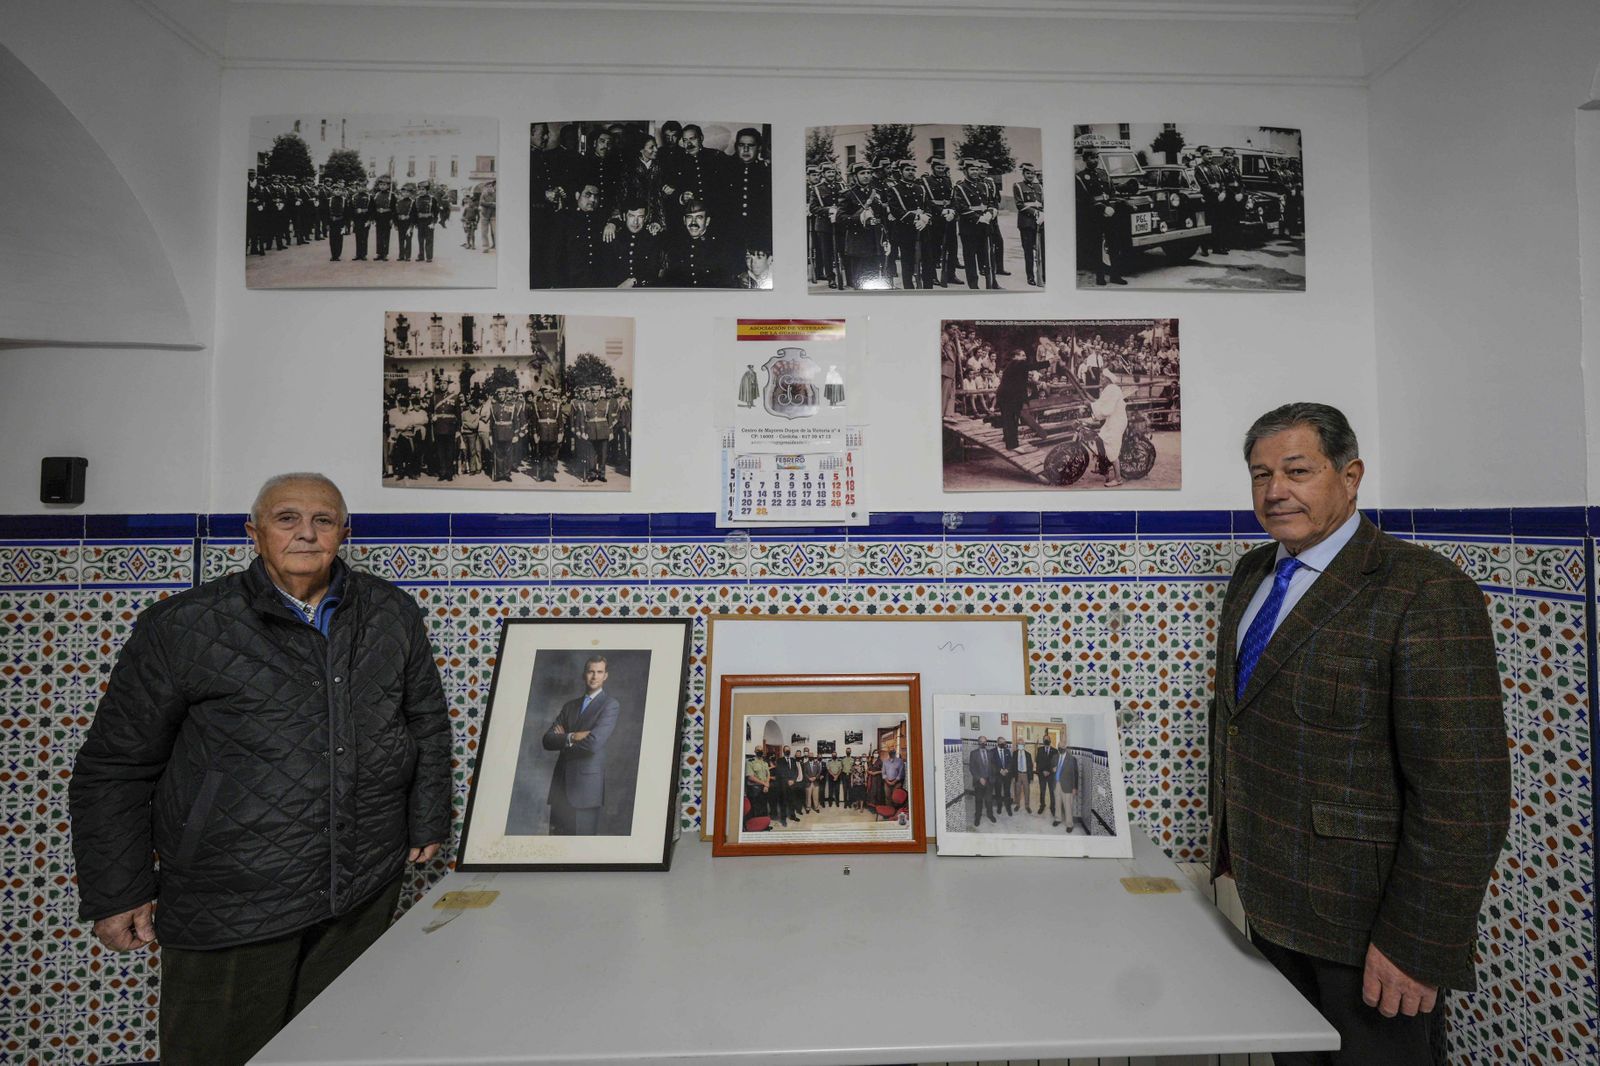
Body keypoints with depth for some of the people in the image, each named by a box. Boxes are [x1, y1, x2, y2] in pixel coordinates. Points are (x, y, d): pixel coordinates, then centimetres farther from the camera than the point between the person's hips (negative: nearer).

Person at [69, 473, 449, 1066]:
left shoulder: (393, 615, 1)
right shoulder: (183, 627, -6)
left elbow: (427, 721, 10)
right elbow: (114, 766, 1)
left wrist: (427, 822, 9)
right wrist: (116, 894, 1)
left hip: (367, 890, 3)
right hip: (230, 902, -2)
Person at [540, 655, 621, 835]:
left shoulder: (610, 705, -5)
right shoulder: (570, 705, 15)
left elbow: (593, 743, -17)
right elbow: (547, 740, 6)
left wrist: (562, 741, -1)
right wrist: (571, 738, -13)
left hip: (586, 786, -6)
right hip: (560, 784, 6)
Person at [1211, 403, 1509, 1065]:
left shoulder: (1425, 593, -19)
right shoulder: (1252, 574, 4)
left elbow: (1465, 793, -21)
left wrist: (1417, 945, -20)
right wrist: (1230, 844, 15)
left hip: (1364, 918, -7)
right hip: (1271, 901, 7)